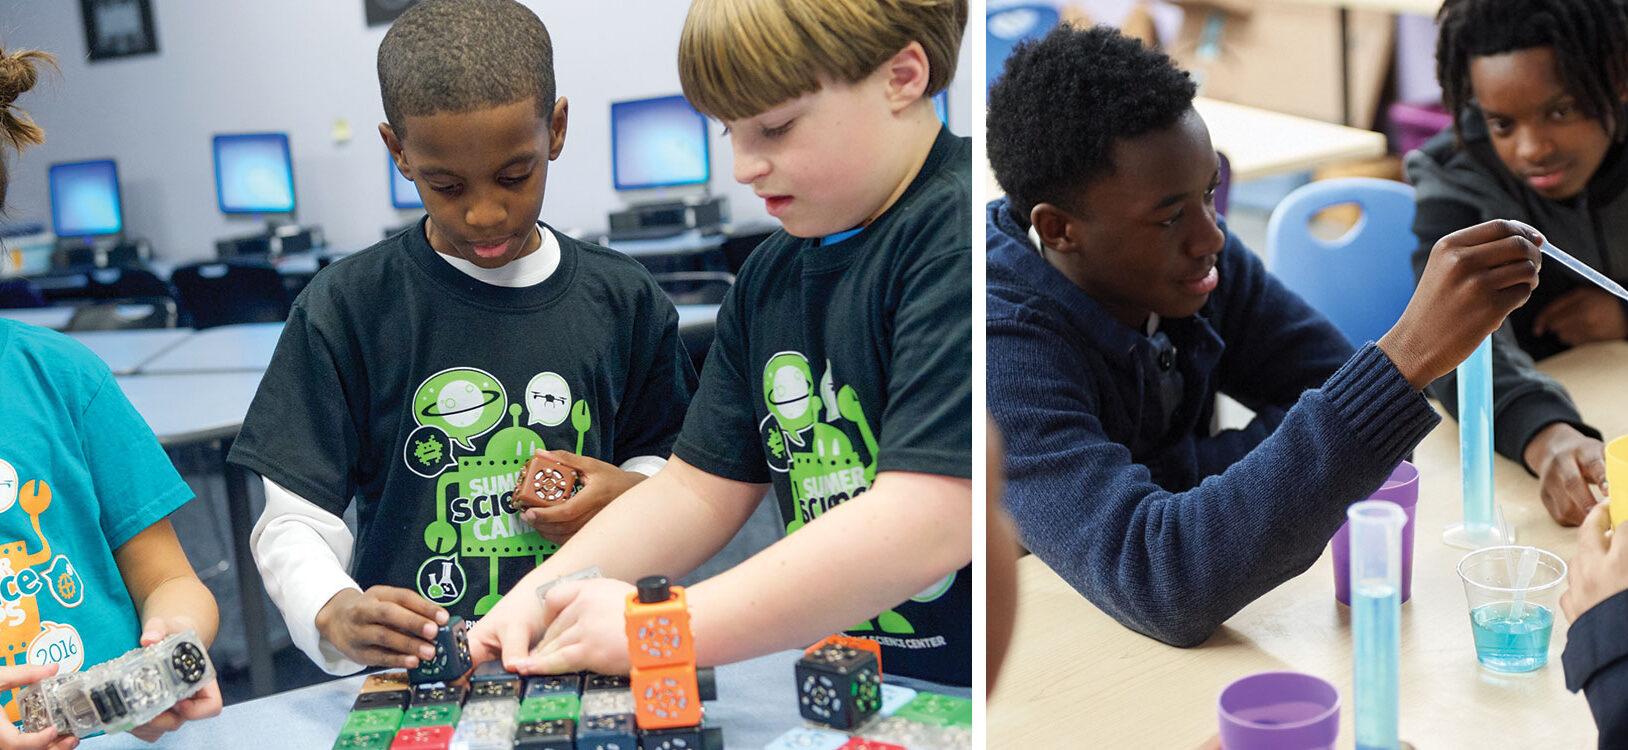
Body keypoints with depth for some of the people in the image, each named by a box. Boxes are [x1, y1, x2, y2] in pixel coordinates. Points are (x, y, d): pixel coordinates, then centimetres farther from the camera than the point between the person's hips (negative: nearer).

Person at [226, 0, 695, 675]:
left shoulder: (622, 300, 6)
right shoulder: (345, 310, -1)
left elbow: (676, 462, 18)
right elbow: (293, 520, -1)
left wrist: (633, 494, -4)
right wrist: (335, 613, -21)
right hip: (416, 666, -1)